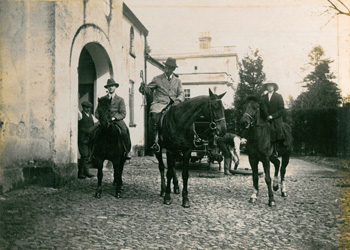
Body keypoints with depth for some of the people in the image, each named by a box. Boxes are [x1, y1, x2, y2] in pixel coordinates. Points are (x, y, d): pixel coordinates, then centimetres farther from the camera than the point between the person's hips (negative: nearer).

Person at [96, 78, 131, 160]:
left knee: (125, 131, -31)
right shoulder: (102, 99, 15)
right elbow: (97, 113, 12)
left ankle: (126, 152, -20)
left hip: (117, 120, -1)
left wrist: (114, 118, -16)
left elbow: (123, 114, 1)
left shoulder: (120, 99, 10)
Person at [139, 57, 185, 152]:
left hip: (173, 104, 2)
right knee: (154, 116, -34)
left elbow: (181, 93, 11)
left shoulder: (177, 81, 21)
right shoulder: (157, 79, 14)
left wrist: (178, 100, -11)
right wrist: (144, 88, -13)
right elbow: (148, 90, 10)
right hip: (159, 103, -2)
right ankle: (155, 142, -25)